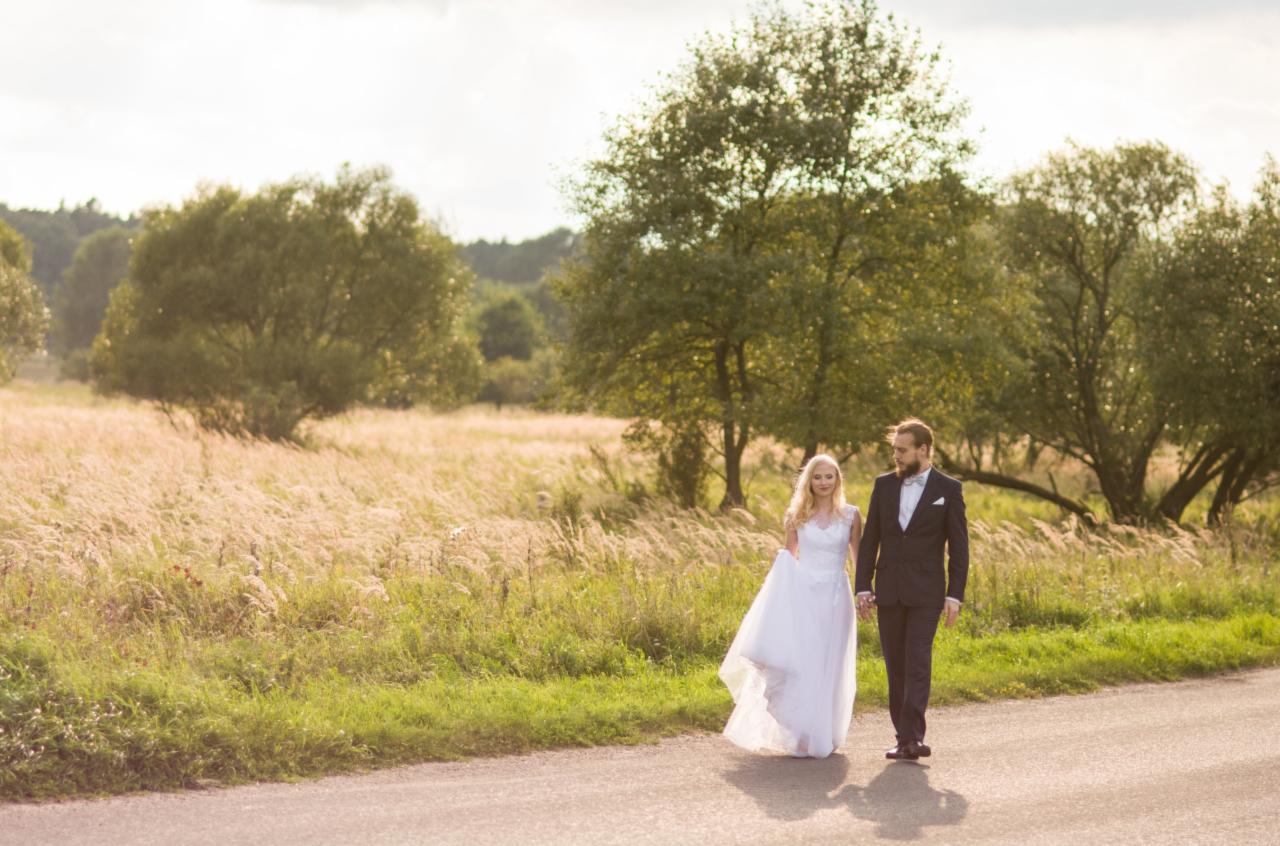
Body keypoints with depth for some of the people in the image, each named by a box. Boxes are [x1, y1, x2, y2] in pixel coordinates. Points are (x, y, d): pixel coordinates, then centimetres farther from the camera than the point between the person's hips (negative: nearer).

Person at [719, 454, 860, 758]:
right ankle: (802, 736, 5)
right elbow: (788, 560, 10)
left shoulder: (850, 515, 2)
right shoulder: (797, 515, 4)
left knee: (829, 669, 6)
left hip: (836, 598, 0)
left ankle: (824, 736, 19)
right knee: (799, 666, -6)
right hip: (802, 596, 0)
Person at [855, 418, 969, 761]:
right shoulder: (884, 485, 7)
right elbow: (870, 539, 8)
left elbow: (958, 546, -2)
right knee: (896, 666, 6)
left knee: (918, 663, -13)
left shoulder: (948, 489, -1)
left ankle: (911, 738, -17)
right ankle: (905, 736, 12)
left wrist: (955, 595, -8)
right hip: (888, 591, 4)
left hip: (926, 593, -4)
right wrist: (863, 587, 2)